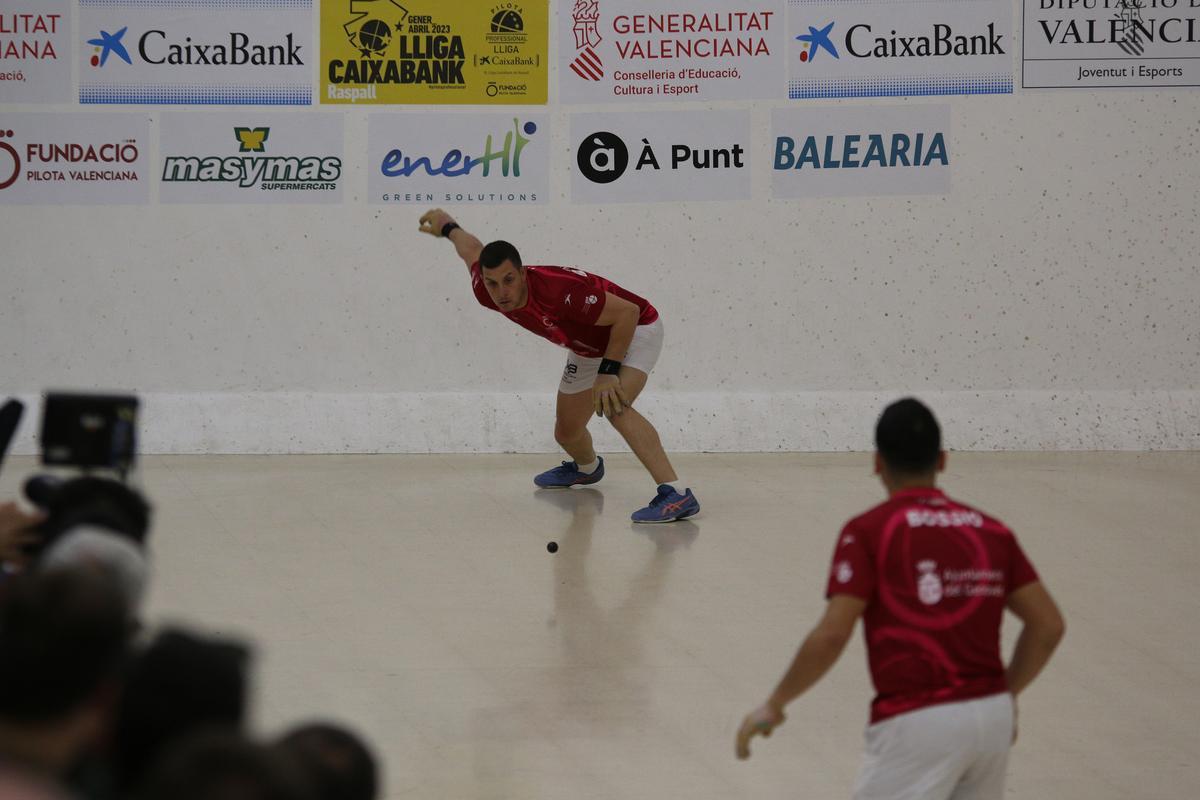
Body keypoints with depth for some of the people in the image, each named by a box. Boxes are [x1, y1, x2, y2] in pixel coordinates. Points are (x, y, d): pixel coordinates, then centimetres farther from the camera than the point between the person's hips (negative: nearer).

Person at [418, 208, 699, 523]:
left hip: (633, 331, -8)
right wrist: (448, 227, 25)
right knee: (567, 432, 19)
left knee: (613, 406, -34)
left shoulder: (561, 291, -42)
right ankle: (586, 468, 57)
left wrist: (608, 372, -33)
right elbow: (473, 249, 3)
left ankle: (676, 494, -43)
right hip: (589, 349, 8)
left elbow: (628, 312, -33)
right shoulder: (487, 294, -20)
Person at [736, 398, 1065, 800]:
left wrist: (774, 704, 0)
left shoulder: (868, 532, -4)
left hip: (916, 720, -6)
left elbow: (831, 635, -11)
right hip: (994, 716, 6)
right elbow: (1048, 625, 9)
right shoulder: (990, 530, 11)